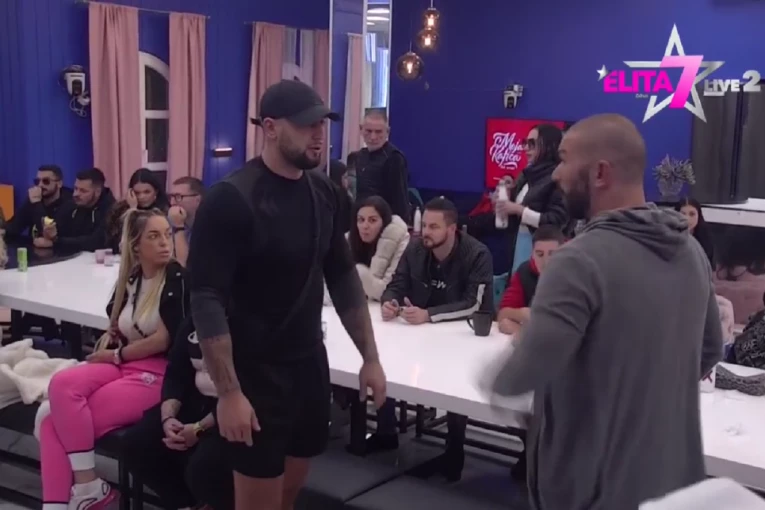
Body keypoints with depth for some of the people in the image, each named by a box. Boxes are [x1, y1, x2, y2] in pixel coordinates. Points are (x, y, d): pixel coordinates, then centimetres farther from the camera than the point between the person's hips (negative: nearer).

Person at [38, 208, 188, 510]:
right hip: (120, 365, 7)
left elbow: (164, 339, -12)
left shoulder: (176, 279, -7)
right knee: (61, 385, -22)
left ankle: (87, 485, -1)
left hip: (157, 374, -6)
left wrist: (115, 355, -3)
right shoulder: (129, 280, 13)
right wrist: (110, 337, 2)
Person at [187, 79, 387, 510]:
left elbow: (343, 277, 11)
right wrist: (229, 392, -22)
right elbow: (206, 299, -19)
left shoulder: (325, 193, 3)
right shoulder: (232, 199, -17)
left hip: (311, 364, 6)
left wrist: (370, 357, 10)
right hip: (255, 374, -6)